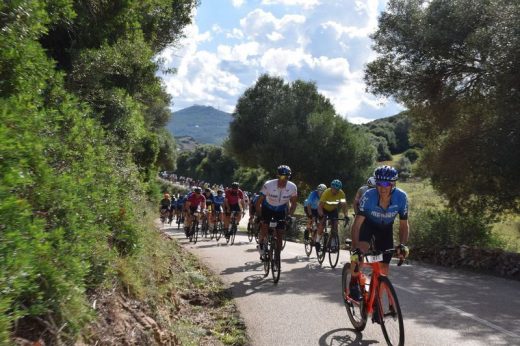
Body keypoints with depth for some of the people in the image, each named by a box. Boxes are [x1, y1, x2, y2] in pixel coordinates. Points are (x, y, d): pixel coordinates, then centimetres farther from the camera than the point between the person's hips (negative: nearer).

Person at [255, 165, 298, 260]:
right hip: (267, 208, -2)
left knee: (280, 235, -2)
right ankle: (261, 245, 5)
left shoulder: (292, 187, -23)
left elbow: (294, 203, -6)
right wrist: (259, 216, -28)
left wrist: (290, 216, -17)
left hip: (281, 210, 2)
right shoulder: (268, 185, -30)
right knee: (264, 227, -22)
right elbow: (259, 202, -22)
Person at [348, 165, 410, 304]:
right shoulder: (368, 196, -35)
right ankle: (354, 283, -7)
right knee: (361, 249, -33)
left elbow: (404, 225, -18)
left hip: (386, 227, 2)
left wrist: (402, 244, -34)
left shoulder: (401, 197, -29)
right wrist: (355, 249, -47)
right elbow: (357, 224, -35)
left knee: (384, 268, -2)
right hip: (368, 223, -2)